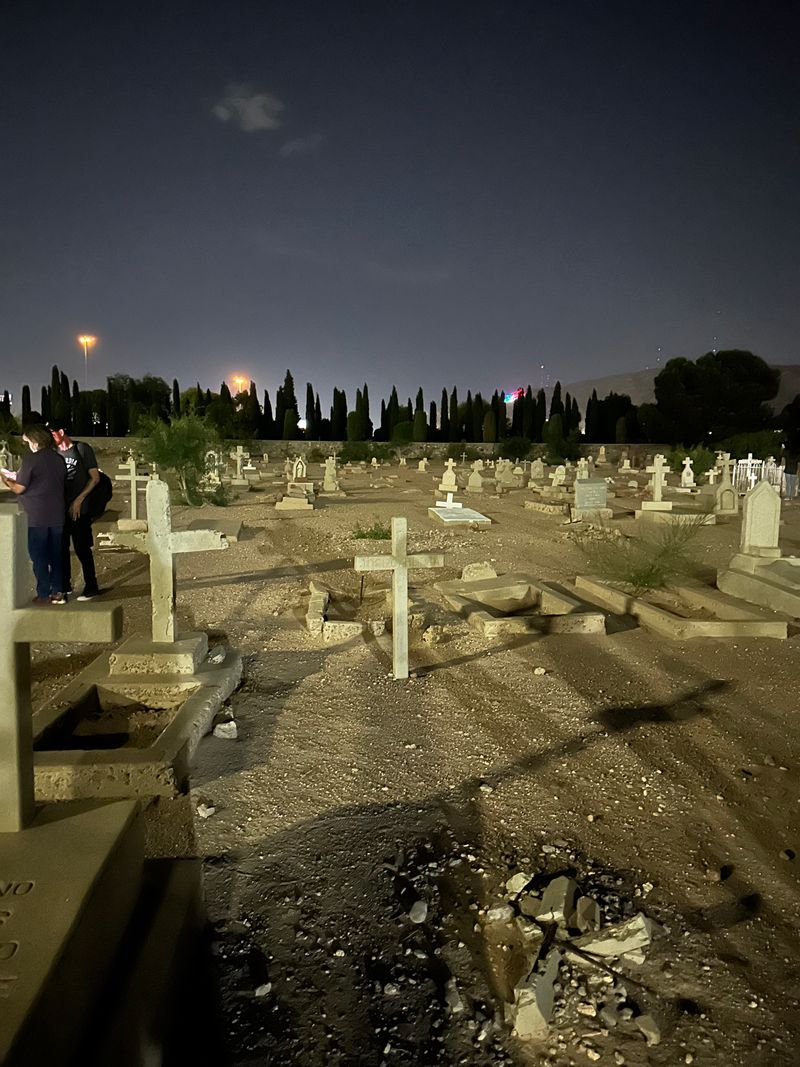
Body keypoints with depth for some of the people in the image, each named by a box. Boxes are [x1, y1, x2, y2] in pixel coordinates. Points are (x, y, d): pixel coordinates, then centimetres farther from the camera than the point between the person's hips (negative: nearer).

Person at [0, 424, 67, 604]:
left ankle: (43, 594, 8)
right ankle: (58, 592, 14)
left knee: (39, 557, 4)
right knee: (56, 554, 11)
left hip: (36, 517, -5)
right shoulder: (59, 459, 6)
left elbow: (19, 488, -9)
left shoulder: (31, 459, -12)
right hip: (57, 515, 5)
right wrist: (17, 476, 25)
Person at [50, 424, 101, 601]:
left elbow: (95, 477, -7)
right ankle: (65, 585, 22)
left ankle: (91, 587, 7)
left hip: (79, 509, -6)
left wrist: (78, 500, -11)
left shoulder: (82, 449, -5)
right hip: (60, 508, 6)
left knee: (82, 549, -3)